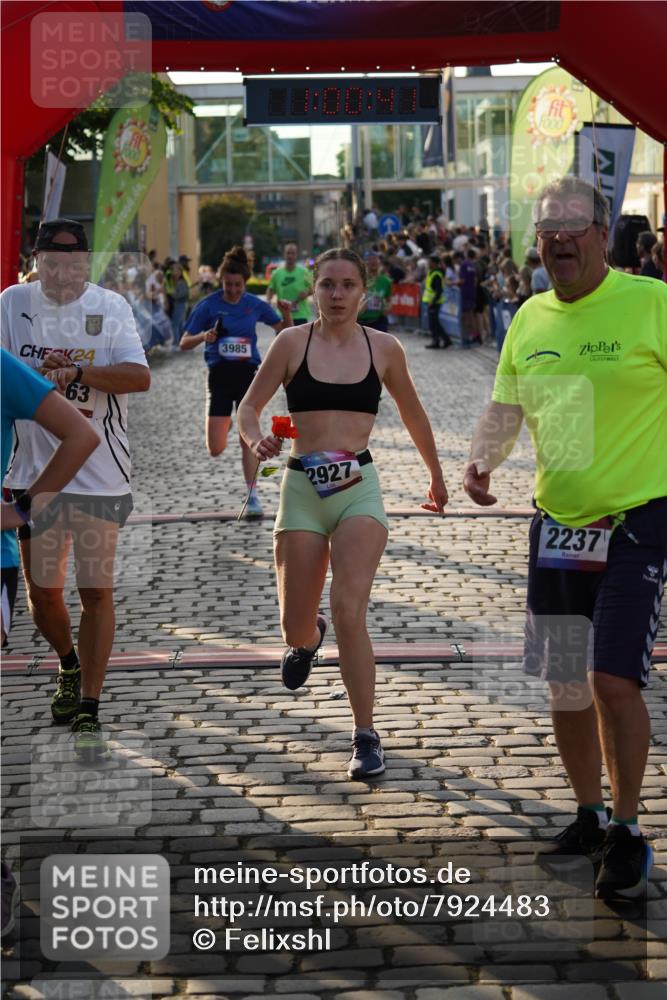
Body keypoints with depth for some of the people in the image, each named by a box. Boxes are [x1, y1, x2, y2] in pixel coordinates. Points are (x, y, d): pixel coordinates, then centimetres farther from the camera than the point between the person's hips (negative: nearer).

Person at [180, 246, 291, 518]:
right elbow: (184, 343, -3)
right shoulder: (208, 305, -4)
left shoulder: (255, 305, 2)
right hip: (219, 375, 0)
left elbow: (282, 330, 14)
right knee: (216, 449, -1)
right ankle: (224, 425, 37)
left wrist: (286, 315, -8)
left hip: (248, 373, 1)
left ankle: (252, 497, -1)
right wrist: (203, 336, -23)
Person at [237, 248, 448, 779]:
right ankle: (308, 637, 45)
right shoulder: (292, 342, 2)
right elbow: (249, 406, 6)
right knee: (295, 626, 5)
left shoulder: (384, 348, 5)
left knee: (349, 611, -16)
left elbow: (413, 414, 19)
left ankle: (366, 737, -5)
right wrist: (256, 439, -16)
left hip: (360, 488, -1)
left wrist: (436, 475, 29)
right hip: (302, 488, 1)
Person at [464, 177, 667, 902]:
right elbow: (506, 405, 15)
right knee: (564, 683, 12)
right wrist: (481, 459, -4)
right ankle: (590, 816, 31)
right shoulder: (530, 318, 7)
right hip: (556, 523, 6)